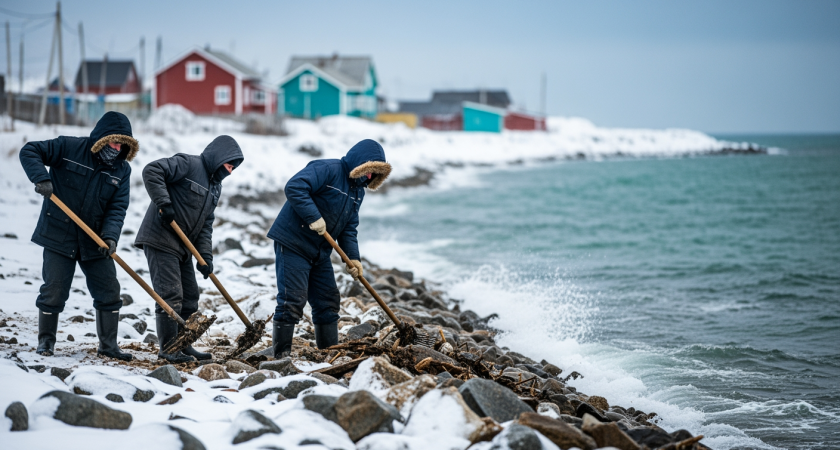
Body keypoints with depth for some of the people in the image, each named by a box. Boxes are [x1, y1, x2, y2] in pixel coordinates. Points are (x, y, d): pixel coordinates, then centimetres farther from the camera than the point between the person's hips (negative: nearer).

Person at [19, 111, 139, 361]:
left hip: (95, 242, 4)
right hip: (59, 236, -4)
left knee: (109, 292, 5)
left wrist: (111, 236, -23)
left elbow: (118, 208, -6)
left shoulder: (122, 170, 0)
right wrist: (41, 177, -28)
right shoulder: (68, 148, -11)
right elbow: (29, 151, -11)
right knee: (54, 291, 0)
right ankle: (46, 341, 18)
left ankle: (108, 345, 17)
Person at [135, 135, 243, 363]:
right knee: (170, 295, -11)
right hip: (160, 239, -10)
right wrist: (163, 203, -27)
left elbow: (206, 224, 13)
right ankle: (168, 348, -5)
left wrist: (205, 255, 1)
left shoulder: (215, 186, 16)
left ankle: (183, 345, 22)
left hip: (183, 245, 10)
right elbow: (152, 171, -23)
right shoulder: (188, 164, -12)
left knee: (190, 296, 12)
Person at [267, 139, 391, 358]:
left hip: (320, 253, 9)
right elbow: (294, 187, -29)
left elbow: (348, 229, 12)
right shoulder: (327, 170, -16)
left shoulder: (358, 191, 12)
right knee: (292, 300, -10)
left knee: (328, 302, 10)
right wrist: (313, 217, -31)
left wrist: (352, 257, -2)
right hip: (293, 243, -9)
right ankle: (282, 355, -4)